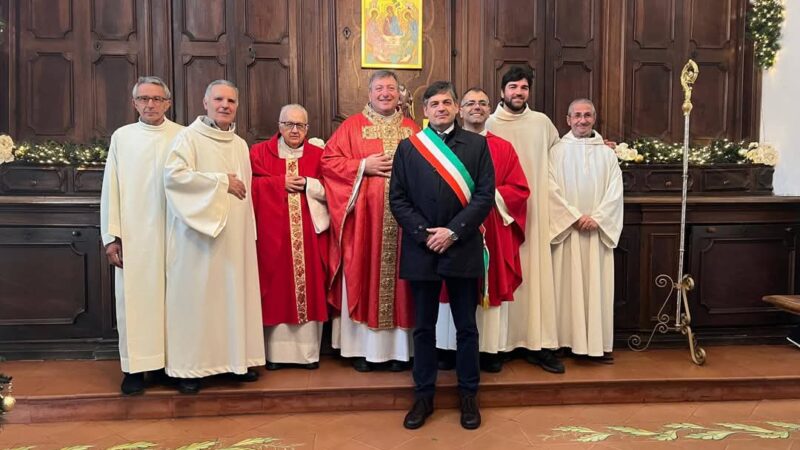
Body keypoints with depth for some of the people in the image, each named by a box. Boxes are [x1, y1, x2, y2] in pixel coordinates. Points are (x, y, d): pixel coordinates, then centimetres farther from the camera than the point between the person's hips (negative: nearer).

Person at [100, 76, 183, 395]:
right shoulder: (121, 137, 7)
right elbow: (110, 188, 5)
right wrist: (111, 237, -1)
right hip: (133, 235, 1)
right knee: (135, 298, 3)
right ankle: (135, 367, 11)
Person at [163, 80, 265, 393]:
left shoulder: (240, 145, 15)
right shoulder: (189, 137, -3)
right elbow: (173, 174, -18)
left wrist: (250, 233, 16)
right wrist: (221, 181, -14)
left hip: (235, 237, 6)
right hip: (199, 235, -6)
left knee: (234, 294, 7)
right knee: (196, 297, -2)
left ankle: (235, 359, 16)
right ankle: (190, 367, 6)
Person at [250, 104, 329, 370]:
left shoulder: (318, 155, 10)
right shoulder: (260, 152, 7)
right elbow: (253, 185, -5)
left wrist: (305, 183, -11)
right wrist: (282, 182, -11)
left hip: (309, 233, 1)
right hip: (273, 233, -1)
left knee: (309, 287, 1)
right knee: (277, 289, 0)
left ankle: (309, 351, 9)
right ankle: (276, 352, 7)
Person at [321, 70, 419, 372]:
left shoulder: (412, 129, 13)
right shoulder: (351, 126, 6)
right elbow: (328, 162, 0)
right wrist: (363, 166, -11)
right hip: (363, 218, -2)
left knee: (399, 280, 4)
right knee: (363, 277, 0)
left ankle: (398, 348, 13)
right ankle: (363, 347, 10)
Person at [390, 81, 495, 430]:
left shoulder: (477, 144, 5)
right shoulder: (408, 147, 8)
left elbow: (485, 195, -3)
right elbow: (397, 199, 3)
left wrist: (452, 231, -12)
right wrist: (425, 233, -9)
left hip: (463, 248, -1)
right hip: (421, 250, 1)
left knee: (466, 326, 8)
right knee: (424, 327, 9)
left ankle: (468, 395, 21)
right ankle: (424, 395, 21)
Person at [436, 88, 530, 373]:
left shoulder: (504, 149, 10)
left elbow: (520, 189, 4)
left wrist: (489, 195, -11)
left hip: (493, 231, 1)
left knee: (491, 286, 3)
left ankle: (489, 350, 11)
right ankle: (452, 349, 10)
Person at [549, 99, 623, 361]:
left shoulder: (607, 153, 10)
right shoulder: (557, 151, 3)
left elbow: (615, 192, 3)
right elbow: (552, 190, -6)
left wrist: (597, 217, -11)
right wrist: (575, 217, -13)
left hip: (598, 231, 2)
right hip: (567, 229, -2)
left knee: (597, 285, 3)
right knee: (568, 284, 0)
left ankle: (599, 343, 8)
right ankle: (568, 340, 7)